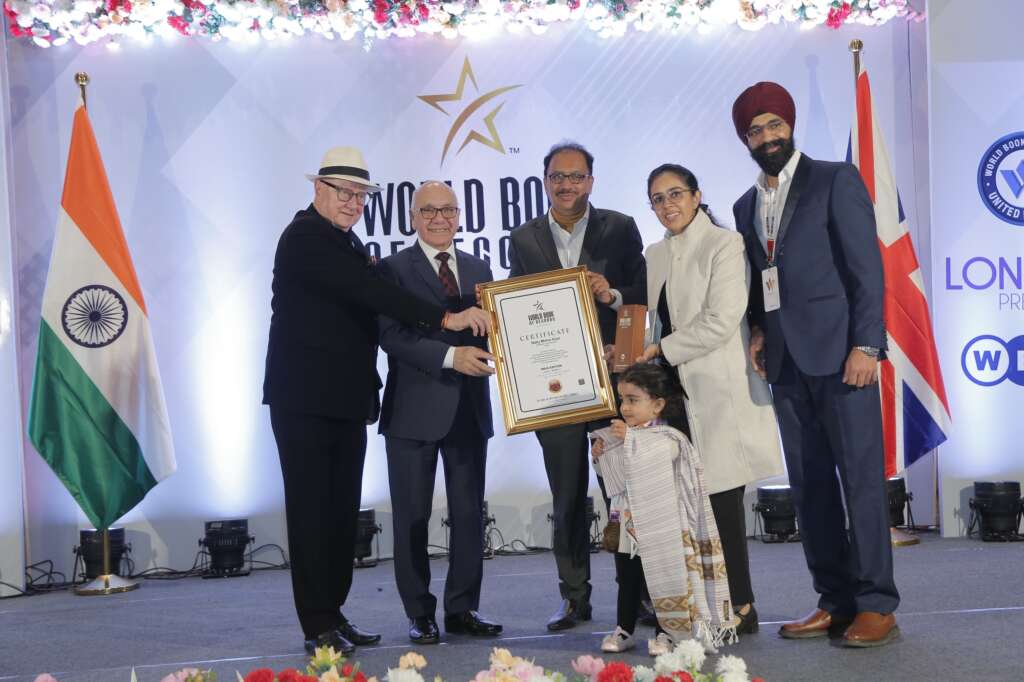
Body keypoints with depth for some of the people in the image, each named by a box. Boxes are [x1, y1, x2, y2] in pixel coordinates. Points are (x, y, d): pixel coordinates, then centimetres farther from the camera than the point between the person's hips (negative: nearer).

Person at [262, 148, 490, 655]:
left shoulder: (345, 242, 18)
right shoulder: (305, 238, -12)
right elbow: (369, 292, -22)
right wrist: (445, 319, -25)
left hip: (346, 401, 9)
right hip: (305, 400, -9)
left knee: (342, 511, 11)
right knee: (312, 511, -3)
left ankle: (333, 615, 18)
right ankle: (318, 626, 2)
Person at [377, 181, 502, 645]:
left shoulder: (478, 269, 13)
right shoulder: (394, 269, -3)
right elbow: (391, 335, -15)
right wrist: (450, 355, -24)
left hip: (469, 408, 5)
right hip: (415, 409, -4)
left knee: (469, 512, 9)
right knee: (412, 516, 4)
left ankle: (463, 608, 20)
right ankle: (419, 614, 15)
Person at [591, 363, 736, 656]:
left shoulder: (667, 437, -11)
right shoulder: (620, 436, 7)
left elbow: (658, 454, -33)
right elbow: (614, 478, 16)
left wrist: (630, 438, -30)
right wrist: (600, 456, -1)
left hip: (660, 527, -6)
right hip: (629, 526, 6)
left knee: (662, 578, 2)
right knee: (627, 580, 12)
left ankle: (664, 633, 11)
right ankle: (623, 630, 21)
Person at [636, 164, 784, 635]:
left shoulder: (724, 244, -6)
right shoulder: (656, 255, 16)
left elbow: (720, 322, -14)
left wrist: (659, 349, -8)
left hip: (718, 389, -6)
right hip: (677, 391, 6)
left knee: (722, 496, -5)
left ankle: (741, 607, 4)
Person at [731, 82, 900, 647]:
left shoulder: (835, 181, -2)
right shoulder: (746, 206, 17)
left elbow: (866, 266, -8)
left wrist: (866, 345, -15)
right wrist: (759, 330, 3)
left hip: (839, 353, -6)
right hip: (786, 363, 6)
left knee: (861, 478, -5)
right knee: (809, 487, 7)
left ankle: (876, 606, 1)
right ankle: (835, 601, 14)